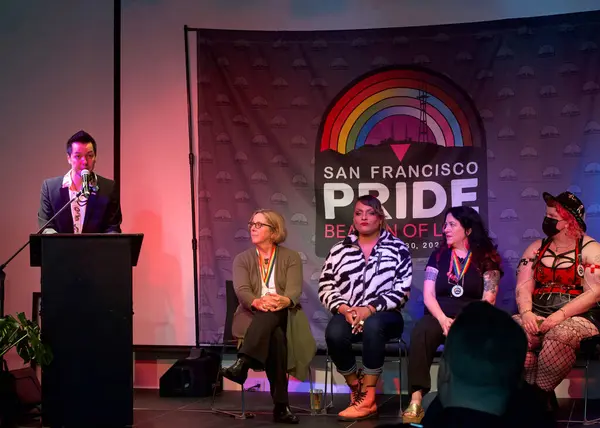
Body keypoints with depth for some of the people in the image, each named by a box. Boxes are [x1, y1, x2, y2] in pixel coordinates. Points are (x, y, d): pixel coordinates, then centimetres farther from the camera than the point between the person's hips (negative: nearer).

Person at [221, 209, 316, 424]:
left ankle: (242, 364, -57)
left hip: (284, 316, 0)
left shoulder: (291, 257, 10)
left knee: (272, 314, -41)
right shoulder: (242, 259, 13)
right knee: (275, 337, -38)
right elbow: (241, 290, -7)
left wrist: (283, 300, -36)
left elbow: (294, 290, -8)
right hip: (252, 316, 0)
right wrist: (258, 302, -34)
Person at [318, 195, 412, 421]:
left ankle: (367, 399, -30)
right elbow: (325, 288, 8)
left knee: (372, 325, -38)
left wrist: (370, 309, -16)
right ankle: (356, 389, -11)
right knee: (334, 333, -33)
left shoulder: (398, 248, 6)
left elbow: (402, 289, -4)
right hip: (348, 314, 2)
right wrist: (344, 309, -11)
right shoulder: (339, 250, 13)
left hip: (384, 316, -2)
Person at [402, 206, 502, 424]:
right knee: (420, 332, -33)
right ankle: (416, 400, -39)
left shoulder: (486, 258, 7)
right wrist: (443, 319, -12)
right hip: (440, 316, 2)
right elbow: (428, 295, 6)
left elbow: (488, 299, -2)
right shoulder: (438, 255, 14)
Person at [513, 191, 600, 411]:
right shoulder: (536, 248, 14)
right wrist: (526, 313, -16)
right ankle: (533, 392, -13)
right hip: (537, 316, 4)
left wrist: (561, 314, -22)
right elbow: (523, 287, 5)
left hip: (577, 318, -4)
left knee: (560, 336, -39)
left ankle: (541, 392, -18)